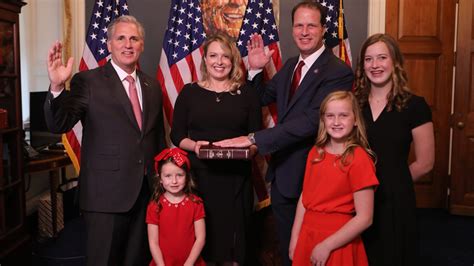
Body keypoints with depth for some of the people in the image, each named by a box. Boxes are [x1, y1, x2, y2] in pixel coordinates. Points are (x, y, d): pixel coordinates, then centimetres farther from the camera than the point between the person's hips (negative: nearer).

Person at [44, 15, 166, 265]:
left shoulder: (152, 85, 10)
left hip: (147, 192, 5)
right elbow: (59, 125, -13)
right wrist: (57, 87, -30)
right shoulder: (88, 81, -6)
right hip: (106, 193, -5)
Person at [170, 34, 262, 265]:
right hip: (198, 175, 0)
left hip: (235, 177, 0)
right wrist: (194, 145, -13)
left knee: (233, 235, 4)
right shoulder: (189, 92, 7)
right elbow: (176, 135, 6)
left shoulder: (246, 93, 7)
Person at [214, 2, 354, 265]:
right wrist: (255, 69, 0)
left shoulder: (339, 72, -18)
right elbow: (263, 98, 20)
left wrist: (254, 139, -29)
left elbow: (311, 121, -28)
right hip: (281, 174, 7)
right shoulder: (290, 65, 8)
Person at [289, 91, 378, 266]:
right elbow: (304, 197, 5)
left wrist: (326, 246, -15)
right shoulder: (315, 153, 3)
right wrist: (295, 238, 1)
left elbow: (364, 218, -16)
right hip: (307, 235, 5)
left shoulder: (359, 158, -15)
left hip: (338, 243, -5)